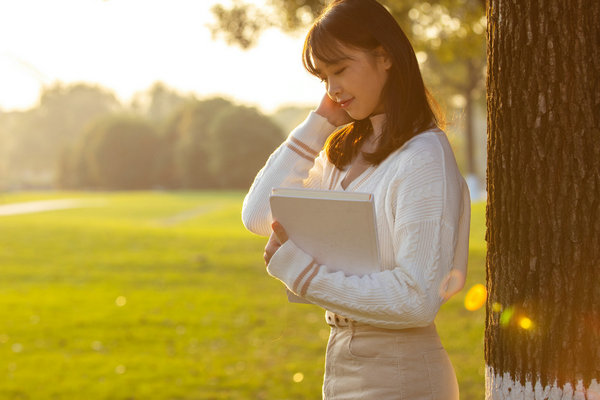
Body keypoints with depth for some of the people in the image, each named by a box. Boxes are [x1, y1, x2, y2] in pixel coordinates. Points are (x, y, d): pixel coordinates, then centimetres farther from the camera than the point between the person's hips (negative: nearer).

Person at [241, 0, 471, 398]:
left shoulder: (424, 158, -15)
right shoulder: (344, 150, 8)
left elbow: (418, 298, -21)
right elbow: (258, 215, 3)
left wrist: (301, 271, -18)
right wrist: (318, 124, 1)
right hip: (343, 361, 7)